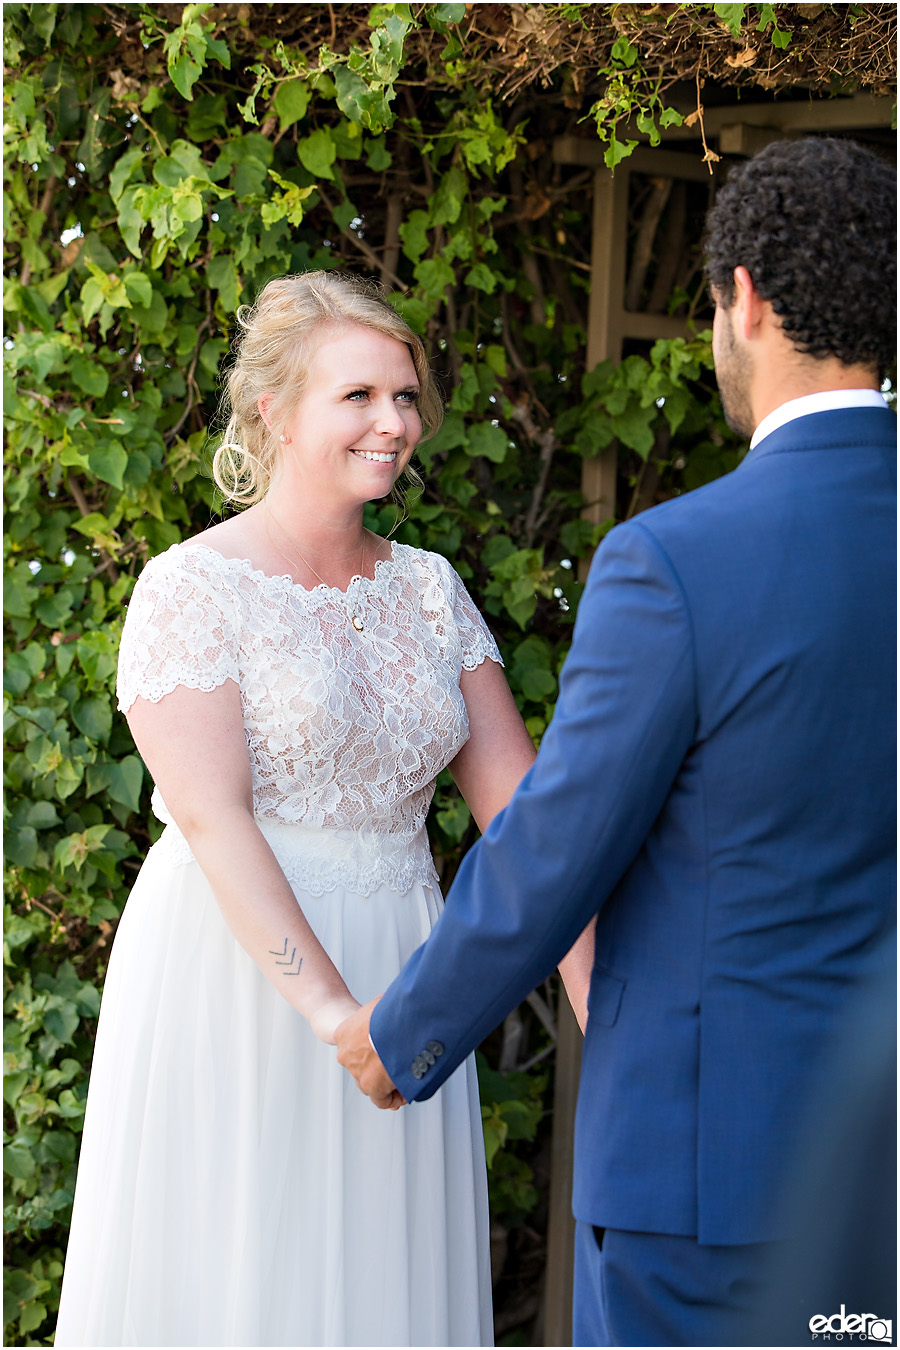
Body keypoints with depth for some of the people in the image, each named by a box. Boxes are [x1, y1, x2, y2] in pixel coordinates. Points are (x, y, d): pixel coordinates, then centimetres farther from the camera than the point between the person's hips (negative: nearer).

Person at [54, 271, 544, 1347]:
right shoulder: (191, 589, -9)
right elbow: (212, 817, -18)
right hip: (233, 969, -5)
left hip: (399, 971, 5)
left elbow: (515, 794, 3)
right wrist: (330, 1009, -28)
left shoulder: (427, 589, 8)